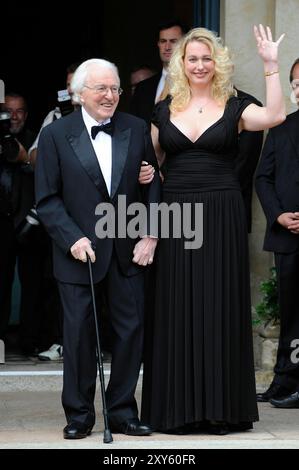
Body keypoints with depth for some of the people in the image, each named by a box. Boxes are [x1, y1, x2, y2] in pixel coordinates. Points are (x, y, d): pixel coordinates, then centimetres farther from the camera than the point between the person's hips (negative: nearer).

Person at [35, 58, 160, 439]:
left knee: (131, 331, 4)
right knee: (79, 334, 2)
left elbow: (154, 185, 7)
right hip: (80, 251, -2)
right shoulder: (55, 135, -2)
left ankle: (122, 412, 16)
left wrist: (150, 236, -3)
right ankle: (79, 415, 14)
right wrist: (72, 239, -14)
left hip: (129, 251, 2)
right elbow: (47, 199, -3)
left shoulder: (137, 130, 5)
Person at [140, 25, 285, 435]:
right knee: (178, 308, 2)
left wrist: (271, 65, -20)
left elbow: (275, 116, -17)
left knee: (220, 305, 1)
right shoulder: (164, 110, 9)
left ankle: (221, 406, 7)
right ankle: (178, 408, 9)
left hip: (221, 217, -2)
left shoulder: (233, 107, 3)